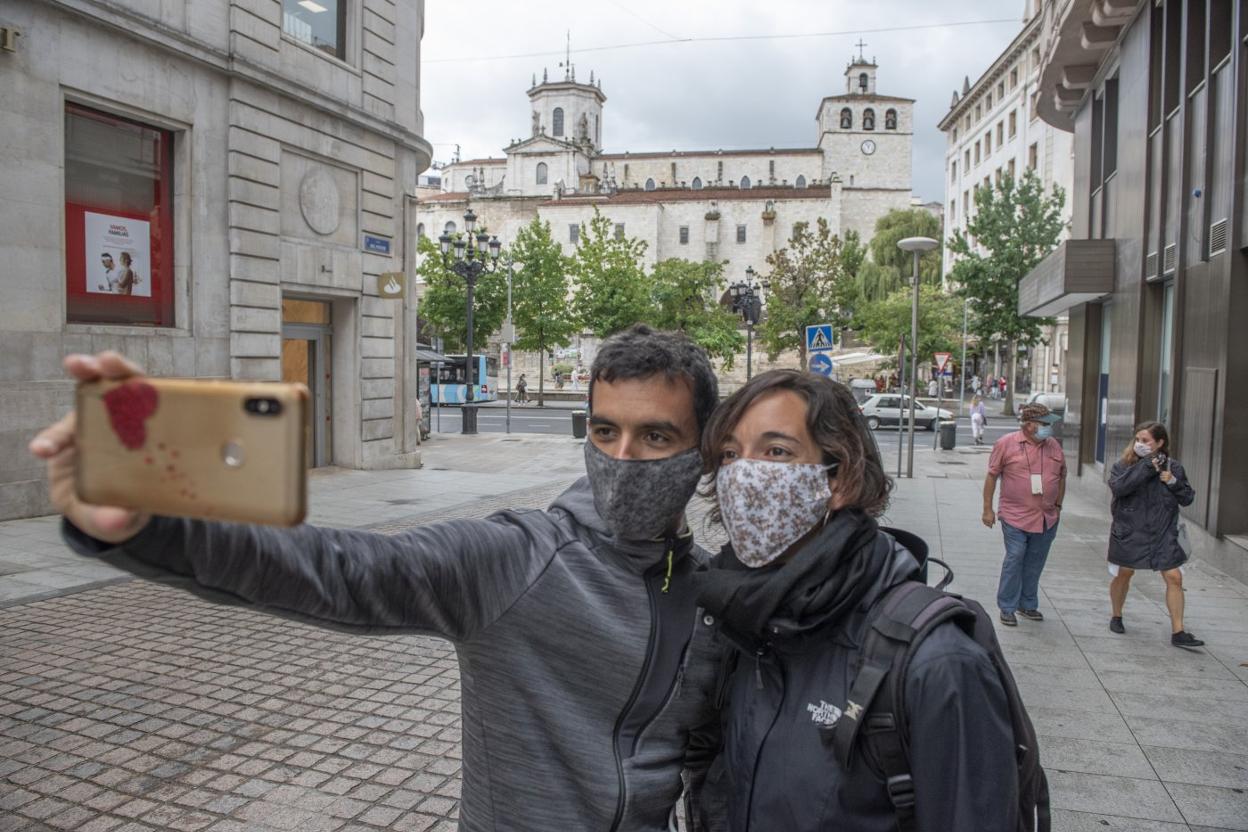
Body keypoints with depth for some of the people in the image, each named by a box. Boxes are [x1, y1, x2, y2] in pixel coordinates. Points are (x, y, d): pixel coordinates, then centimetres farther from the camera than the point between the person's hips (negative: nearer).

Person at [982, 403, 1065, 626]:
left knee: (1035, 564, 12)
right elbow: (992, 476, -2)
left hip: (1047, 518, 5)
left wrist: (1058, 505, 16)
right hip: (1016, 516, -4)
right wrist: (987, 509, -3)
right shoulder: (1006, 444, -7)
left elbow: (1062, 476, 17)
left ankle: (1028, 605, 27)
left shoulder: (1054, 445, 6)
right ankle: (1007, 608, 9)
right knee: (1014, 560, -4)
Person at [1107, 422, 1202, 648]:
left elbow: (1188, 498, 6)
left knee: (1174, 578, -3)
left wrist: (1173, 482, -13)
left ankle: (1178, 632, 5)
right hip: (1129, 533, -2)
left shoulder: (1173, 467, 2)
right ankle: (1116, 616, 33)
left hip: (1163, 534, 2)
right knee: (1124, 574, 11)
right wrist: (1147, 467, -25)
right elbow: (1117, 487, -24)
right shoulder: (1124, 465, -5)